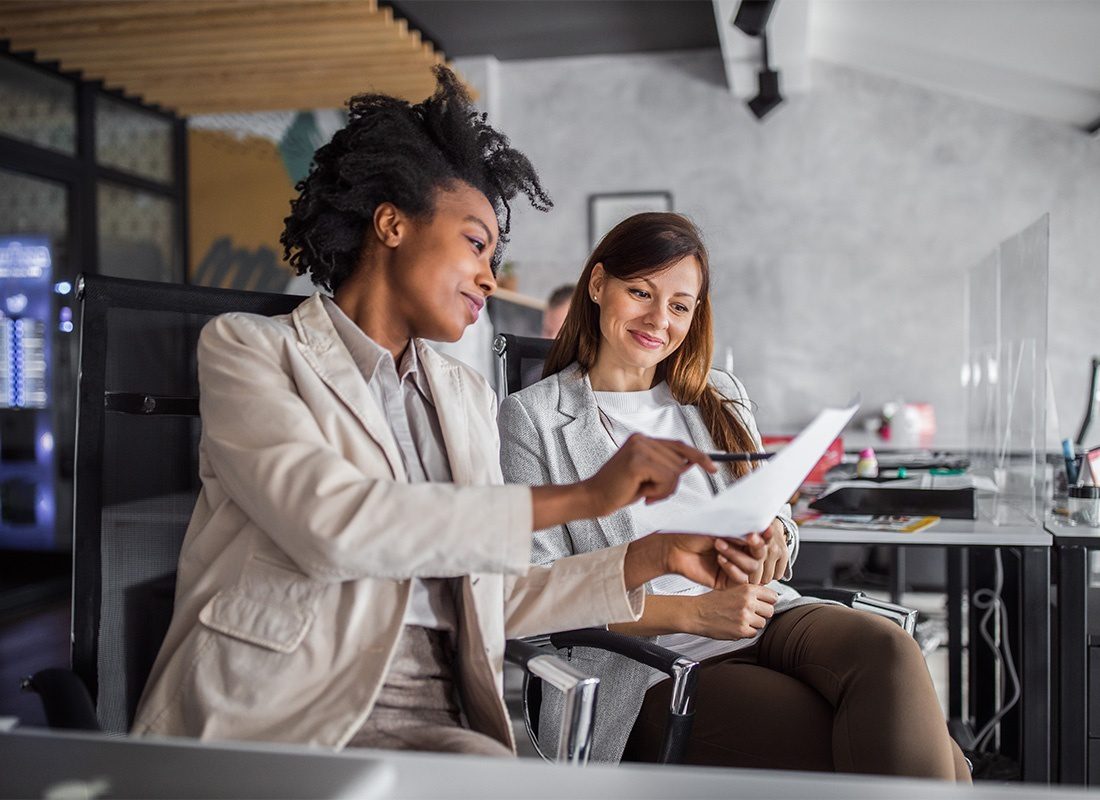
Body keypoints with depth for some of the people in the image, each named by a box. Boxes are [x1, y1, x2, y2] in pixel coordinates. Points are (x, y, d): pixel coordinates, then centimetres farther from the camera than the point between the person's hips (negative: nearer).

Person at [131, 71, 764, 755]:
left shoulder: (469, 398, 18)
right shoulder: (247, 349, 0)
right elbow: (330, 525, -18)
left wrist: (652, 557, 6)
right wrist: (585, 496, -17)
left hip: (428, 721, 6)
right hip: (272, 715, -5)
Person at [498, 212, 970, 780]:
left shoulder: (720, 398, 22)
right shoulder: (531, 418, 4)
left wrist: (771, 533, -7)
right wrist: (692, 613, -14)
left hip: (765, 620, 5)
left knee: (885, 649, -29)